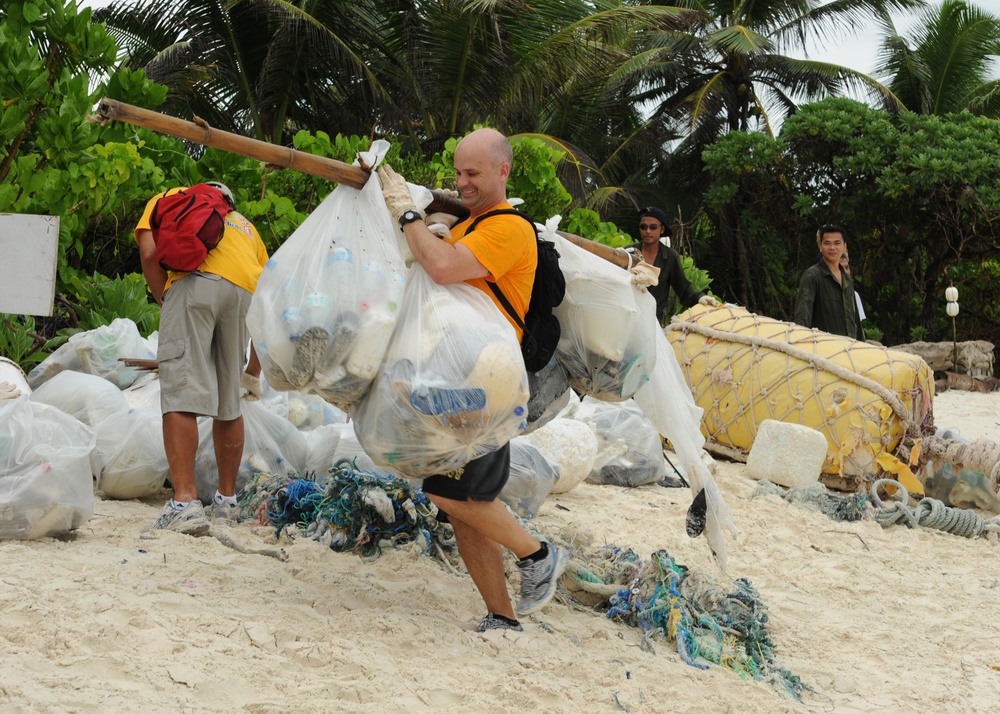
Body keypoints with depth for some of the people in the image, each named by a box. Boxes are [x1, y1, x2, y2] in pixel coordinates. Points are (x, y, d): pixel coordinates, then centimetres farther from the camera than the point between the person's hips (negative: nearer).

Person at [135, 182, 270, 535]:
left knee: (181, 396, -9)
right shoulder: (245, 226, 39)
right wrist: (254, 373, 43)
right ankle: (227, 500, 25)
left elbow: (150, 253, 6)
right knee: (228, 403, 16)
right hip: (245, 290, 4)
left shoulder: (167, 199, 30)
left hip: (195, 280, -4)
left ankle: (185, 503, -19)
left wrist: (167, 303, 15)